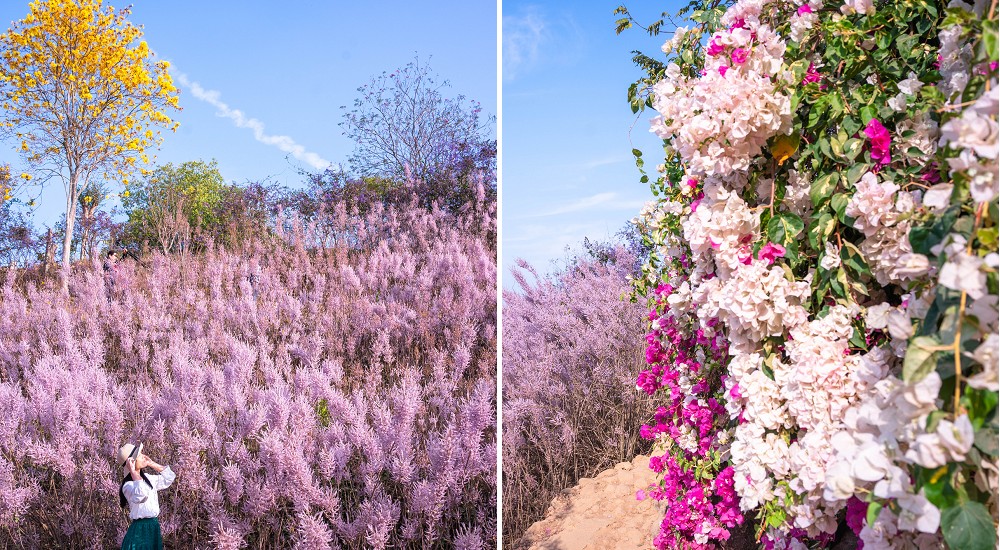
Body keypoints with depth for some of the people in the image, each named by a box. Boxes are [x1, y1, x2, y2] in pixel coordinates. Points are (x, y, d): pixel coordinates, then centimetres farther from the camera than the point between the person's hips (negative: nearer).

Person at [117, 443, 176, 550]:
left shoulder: (147, 478, 8)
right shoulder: (128, 485, -17)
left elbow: (169, 477, 20)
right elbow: (141, 494, -39)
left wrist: (151, 464, 11)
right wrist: (133, 471, -29)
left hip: (154, 528, 8)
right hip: (140, 530, -8)